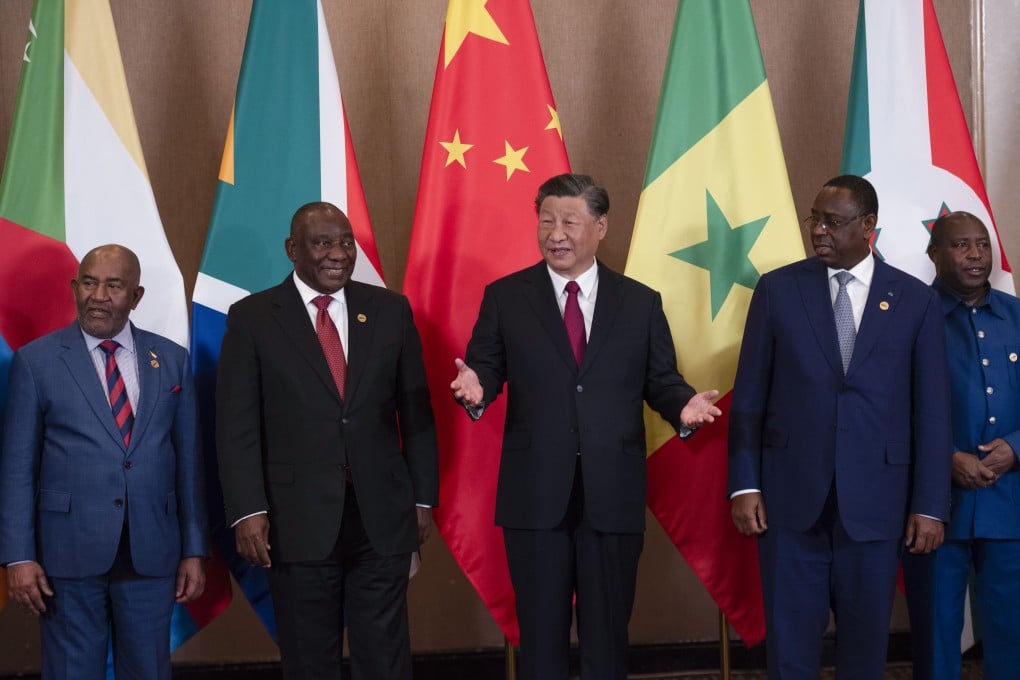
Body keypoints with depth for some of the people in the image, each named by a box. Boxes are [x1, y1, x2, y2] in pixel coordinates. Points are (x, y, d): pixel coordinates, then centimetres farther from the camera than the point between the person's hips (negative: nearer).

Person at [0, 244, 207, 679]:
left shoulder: (171, 360, 7)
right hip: (70, 552, -2)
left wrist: (194, 550, 5)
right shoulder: (36, 361, 0)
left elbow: (188, 460, 8)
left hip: (152, 553, 2)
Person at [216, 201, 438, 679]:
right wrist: (247, 511, -12)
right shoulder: (252, 318, -1)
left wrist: (423, 497, 7)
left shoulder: (390, 310, 6)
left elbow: (416, 411, 9)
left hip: (382, 516, 2)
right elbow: (237, 425, -4)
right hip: (299, 520, -1)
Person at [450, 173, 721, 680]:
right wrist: (475, 386, -22)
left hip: (613, 494, 1)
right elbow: (484, 370, 1)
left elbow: (660, 381, 5)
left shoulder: (641, 303, 6)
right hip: (535, 493, -1)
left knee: (608, 629, 11)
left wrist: (684, 406, -16)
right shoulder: (504, 297, 4)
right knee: (541, 630, 9)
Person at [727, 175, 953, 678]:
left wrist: (930, 505, -1)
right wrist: (744, 485, -3)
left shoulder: (916, 301, 2)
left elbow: (932, 410, 2)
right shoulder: (777, 289, 3)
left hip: (875, 501, 0)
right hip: (791, 496, 0)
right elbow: (749, 394, 3)